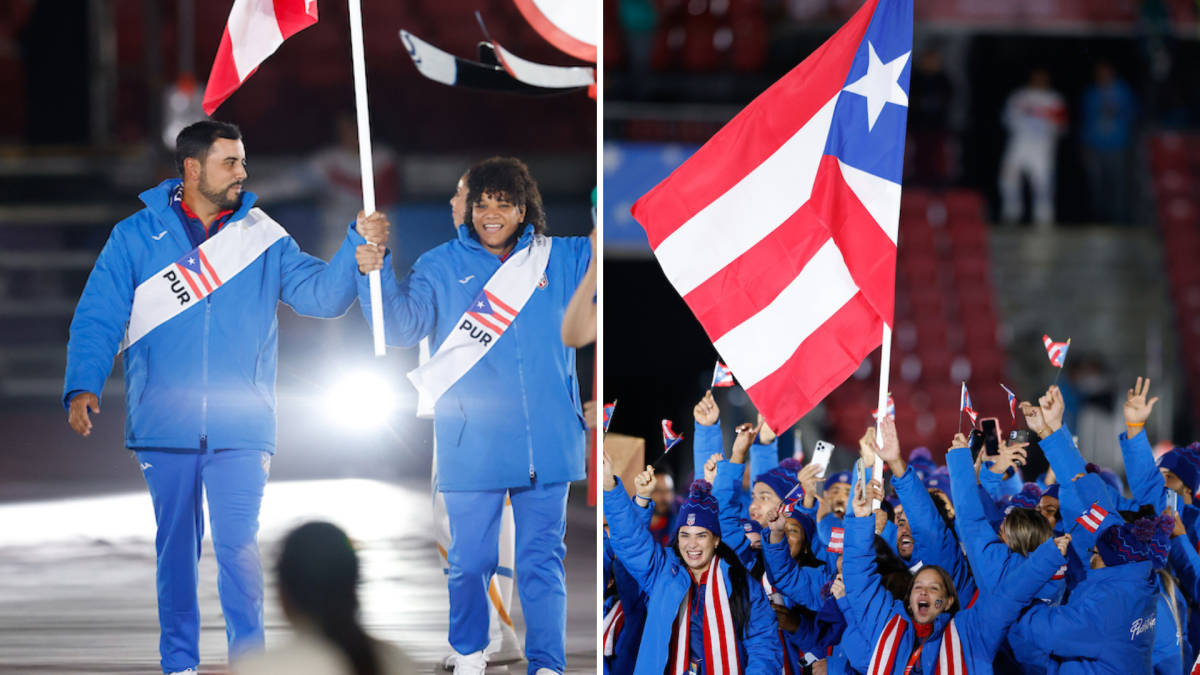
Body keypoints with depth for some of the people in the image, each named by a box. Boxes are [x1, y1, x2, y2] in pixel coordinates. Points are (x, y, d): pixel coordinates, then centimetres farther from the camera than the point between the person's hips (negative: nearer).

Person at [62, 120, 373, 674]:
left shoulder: (263, 239, 8)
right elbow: (98, 318, 0)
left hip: (240, 426, 0)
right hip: (163, 422, 0)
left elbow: (321, 294, 0)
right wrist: (82, 387, -14)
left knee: (238, 546, -8)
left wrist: (358, 246, -16)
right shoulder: (136, 237, 4)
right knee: (175, 546, 7)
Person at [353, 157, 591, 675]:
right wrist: (376, 272, -22)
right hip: (471, 445, -1)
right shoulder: (442, 266, 3)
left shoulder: (560, 260, 7)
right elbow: (403, 324, -6)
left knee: (543, 559, 4)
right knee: (470, 560, 7)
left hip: (545, 442, 1)